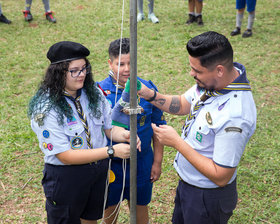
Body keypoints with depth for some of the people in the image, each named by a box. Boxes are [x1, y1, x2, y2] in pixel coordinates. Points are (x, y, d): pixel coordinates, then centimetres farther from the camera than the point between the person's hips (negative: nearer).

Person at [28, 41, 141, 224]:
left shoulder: (94, 93, -5)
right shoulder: (46, 109, -23)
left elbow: (110, 127, 1)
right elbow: (65, 156, -25)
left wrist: (124, 134, -23)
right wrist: (111, 151, -30)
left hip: (99, 170, 5)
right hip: (66, 176, -5)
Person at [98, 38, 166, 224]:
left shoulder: (148, 89, -8)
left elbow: (158, 126, 1)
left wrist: (158, 161, 2)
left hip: (142, 162, 1)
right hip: (110, 163, 0)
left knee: (140, 207, 18)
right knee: (111, 206, 20)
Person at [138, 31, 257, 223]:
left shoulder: (235, 115, -38)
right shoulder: (210, 81, -11)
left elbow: (220, 177, -31)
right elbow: (183, 105, 7)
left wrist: (177, 142, -27)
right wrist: (150, 95, -10)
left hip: (208, 198, -8)